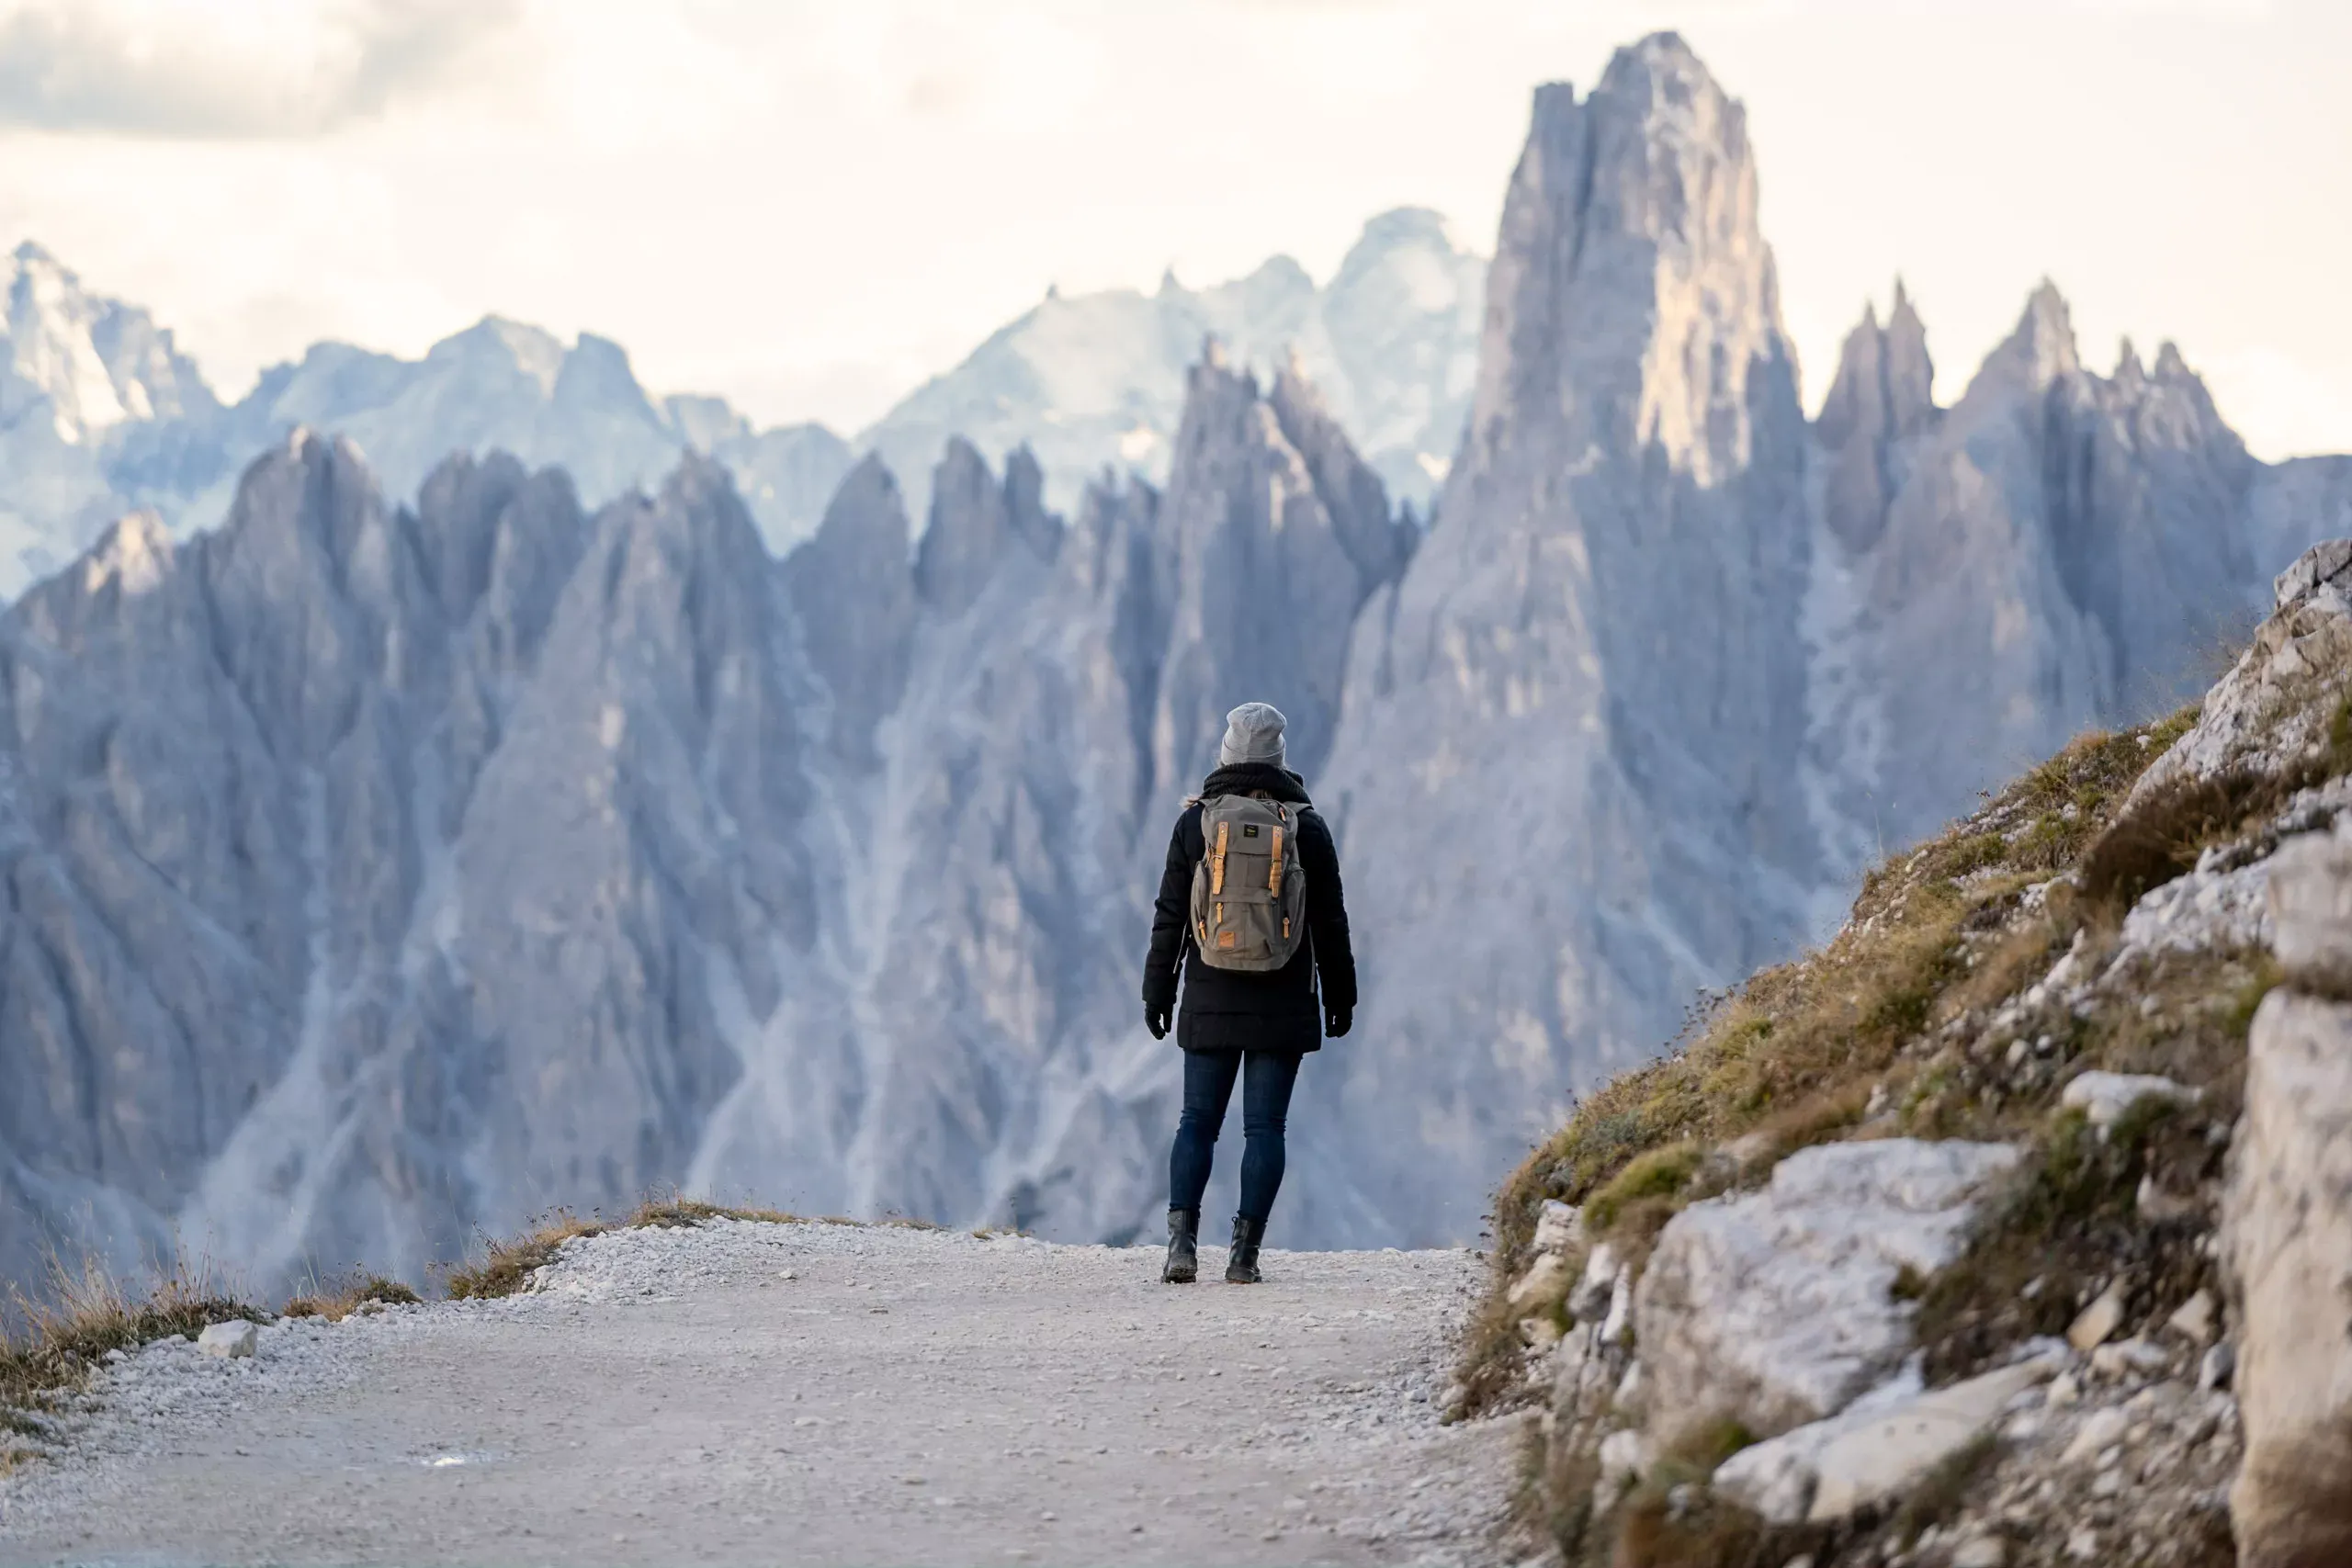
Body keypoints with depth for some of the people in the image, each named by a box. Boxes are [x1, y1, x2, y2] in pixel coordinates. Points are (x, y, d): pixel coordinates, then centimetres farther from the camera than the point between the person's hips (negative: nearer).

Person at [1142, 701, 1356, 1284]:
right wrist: (1340, 994, 13)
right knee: (1264, 1126, 2)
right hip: (1283, 1004, -1)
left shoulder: (1196, 822, -1)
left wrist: (1157, 991, 9)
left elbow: (1170, 914, 1)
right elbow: (1329, 922, 3)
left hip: (1211, 999, 1)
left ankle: (1182, 1242, -7)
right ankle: (1245, 1253, -3)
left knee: (1198, 1120, 7)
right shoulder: (1306, 827, -1)